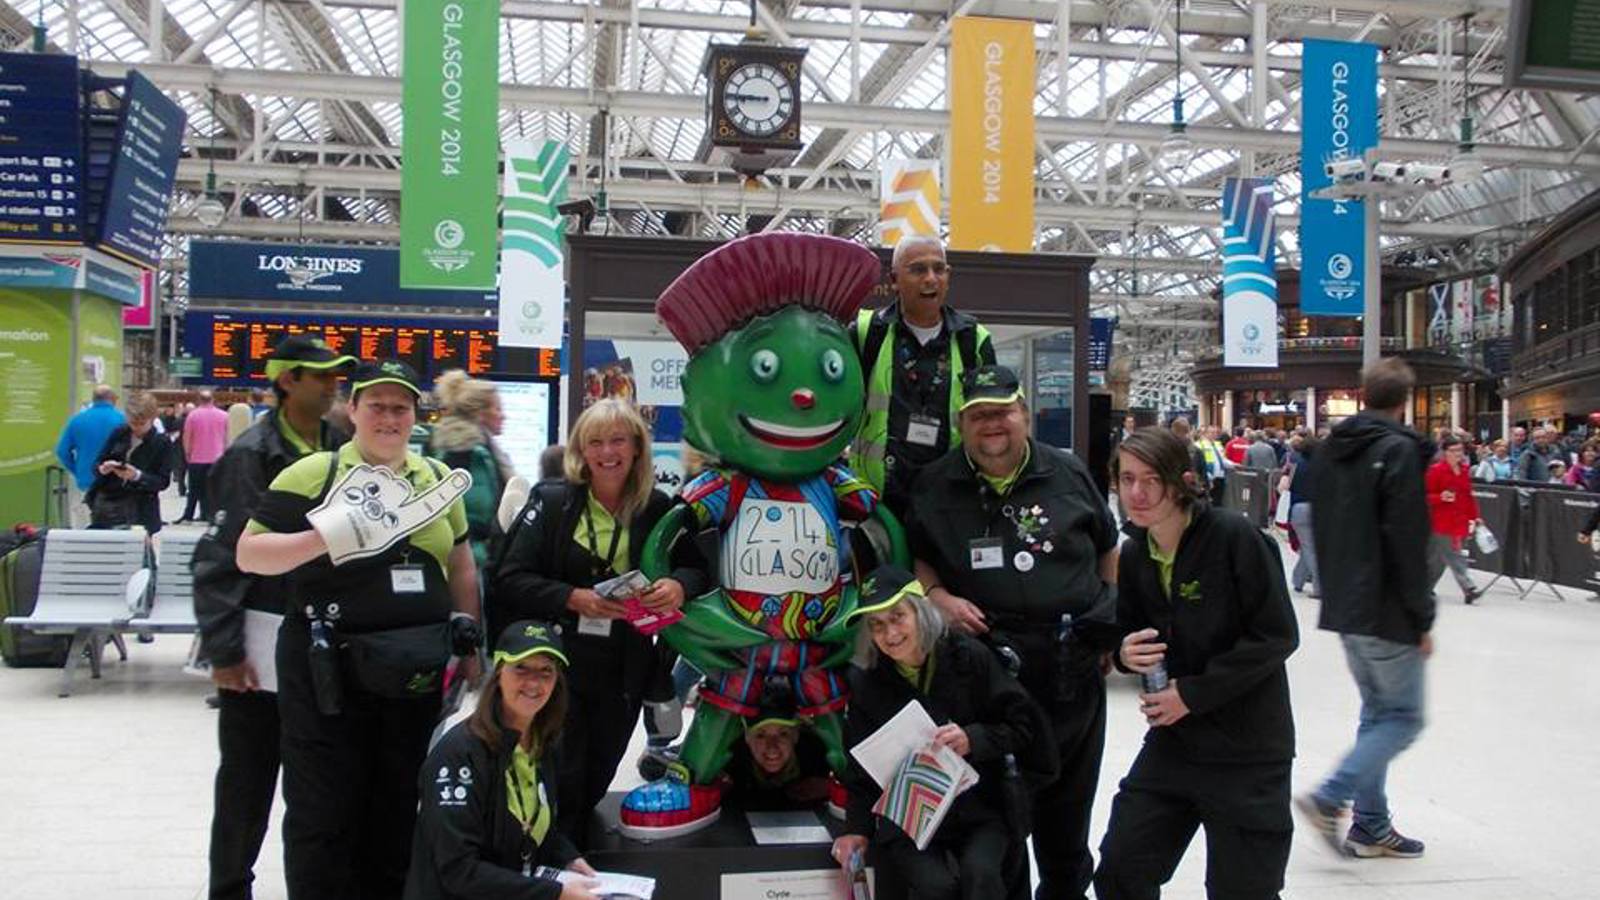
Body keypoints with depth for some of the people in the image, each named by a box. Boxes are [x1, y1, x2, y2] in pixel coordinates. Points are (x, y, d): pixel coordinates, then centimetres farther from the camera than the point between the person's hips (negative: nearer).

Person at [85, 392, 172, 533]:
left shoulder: (162, 443, -3)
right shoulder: (119, 433, 6)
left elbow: (163, 481, -6)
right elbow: (97, 463, 11)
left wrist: (137, 476, -22)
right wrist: (103, 468, -13)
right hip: (105, 503, 4)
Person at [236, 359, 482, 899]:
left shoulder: (436, 479, 10)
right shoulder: (312, 474, -6)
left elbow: (461, 566, 17)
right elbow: (248, 554, -7)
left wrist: (468, 640, 12)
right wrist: (326, 537, -22)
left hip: (417, 673, 5)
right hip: (328, 673, -4)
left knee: (398, 809, 17)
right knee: (323, 813, 5)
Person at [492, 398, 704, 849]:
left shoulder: (657, 508, 1)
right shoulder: (552, 500, -4)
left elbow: (700, 566, 0)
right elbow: (511, 577, -9)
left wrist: (679, 585, -24)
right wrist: (572, 598, -24)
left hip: (622, 675, 3)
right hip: (558, 668, -2)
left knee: (594, 784, 17)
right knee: (561, 783, -1)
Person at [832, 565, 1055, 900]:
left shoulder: (969, 657, -3)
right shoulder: (866, 682, 3)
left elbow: (1023, 725, -2)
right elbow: (860, 770, 7)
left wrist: (973, 740, -19)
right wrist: (857, 829, -4)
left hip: (979, 809, -1)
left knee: (979, 872, -30)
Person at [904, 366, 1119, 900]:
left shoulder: (1069, 475, 4)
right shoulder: (936, 486, 1)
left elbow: (1107, 549, 15)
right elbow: (913, 556, 11)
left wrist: (1110, 625, 10)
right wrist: (937, 596, -8)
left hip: (1071, 666, 2)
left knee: (1067, 796, 17)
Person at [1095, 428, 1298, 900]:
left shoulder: (1236, 538, -17)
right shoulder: (1134, 554, 3)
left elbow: (1276, 635, -17)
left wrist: (1192, 693, -17)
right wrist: (1127, 653, -8)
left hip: (1247, 750, -6)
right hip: (1171, 742, 6)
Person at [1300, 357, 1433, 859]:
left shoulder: (1332, 448, 9)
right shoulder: (1400, 450, -15)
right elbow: (1408, 544, -18)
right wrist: (1422, 620, -12)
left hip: (1344, 606, 8)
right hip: (1387, 612, -8)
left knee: (1377, 712, 17)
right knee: (1403, 717, 2)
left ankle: (1371, 826, 19)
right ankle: (1329, 798, -8)